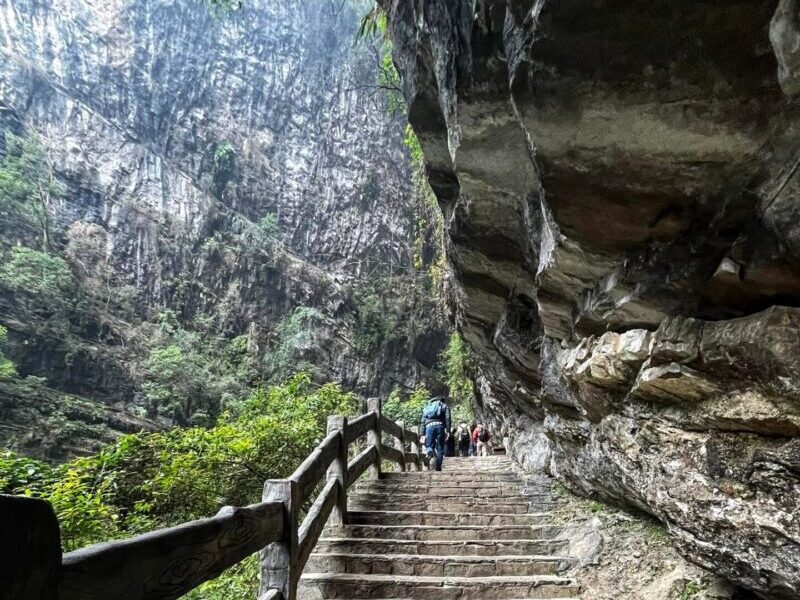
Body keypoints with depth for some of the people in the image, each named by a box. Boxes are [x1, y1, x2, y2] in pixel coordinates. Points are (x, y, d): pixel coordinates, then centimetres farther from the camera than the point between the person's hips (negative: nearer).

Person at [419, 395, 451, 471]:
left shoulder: (427, 406, 30)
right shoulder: (444, 406, 23)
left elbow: (422, 421, 20)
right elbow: (447, 418, 5)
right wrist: (448, 431, -1)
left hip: (429, 426, 2)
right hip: (440, 425, -1)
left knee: (429, 445, 7)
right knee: (440, 447, 6)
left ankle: (430, 452, -27)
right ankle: (438, 466, -1)